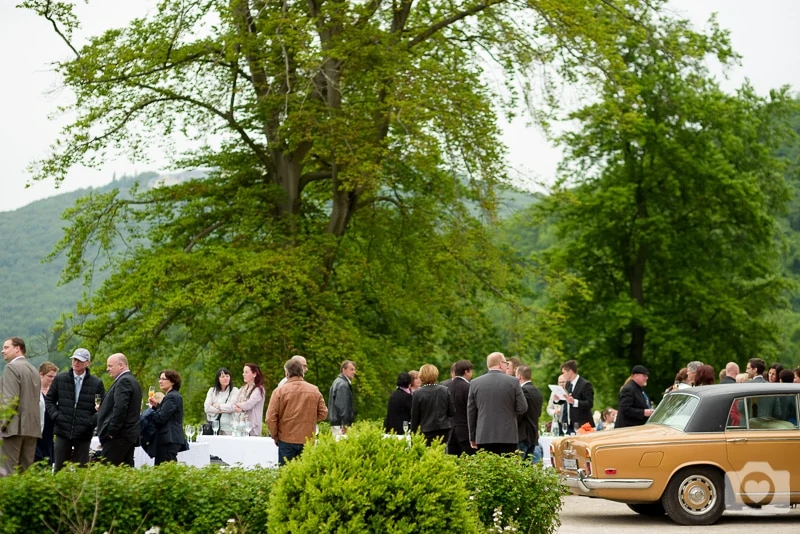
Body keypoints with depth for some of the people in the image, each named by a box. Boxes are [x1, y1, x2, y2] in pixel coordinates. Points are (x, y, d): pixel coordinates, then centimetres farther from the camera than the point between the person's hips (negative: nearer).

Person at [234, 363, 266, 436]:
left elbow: (248, 405, -14)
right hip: (240, 425, 6)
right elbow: (234, 405, 10)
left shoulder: (258, 390, -5)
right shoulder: (243, 389, 16)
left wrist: (239, 405, 4)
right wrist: (238, 409, -12)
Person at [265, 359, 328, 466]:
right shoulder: (314, 390, -1)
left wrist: (275, 436, 5)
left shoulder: (279, 391, -8)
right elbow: (323, 414, 4)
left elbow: (270, 418, -9)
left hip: (286, 440, -2)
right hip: (307, 440, 2)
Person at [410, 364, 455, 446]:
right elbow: (452, 412, 1)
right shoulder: (445, 390, -1)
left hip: (427, 431, -3)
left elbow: (415, 417, -2)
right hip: (444, 430, 3)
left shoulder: (417, 394, -8)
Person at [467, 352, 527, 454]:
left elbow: (471, 413, 8)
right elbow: (522, 408, -2)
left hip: (483, 437, 2)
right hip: (508, 437, -2)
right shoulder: (513, 382, -4)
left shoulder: (475, 383, 4)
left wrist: (472, 438, 15)